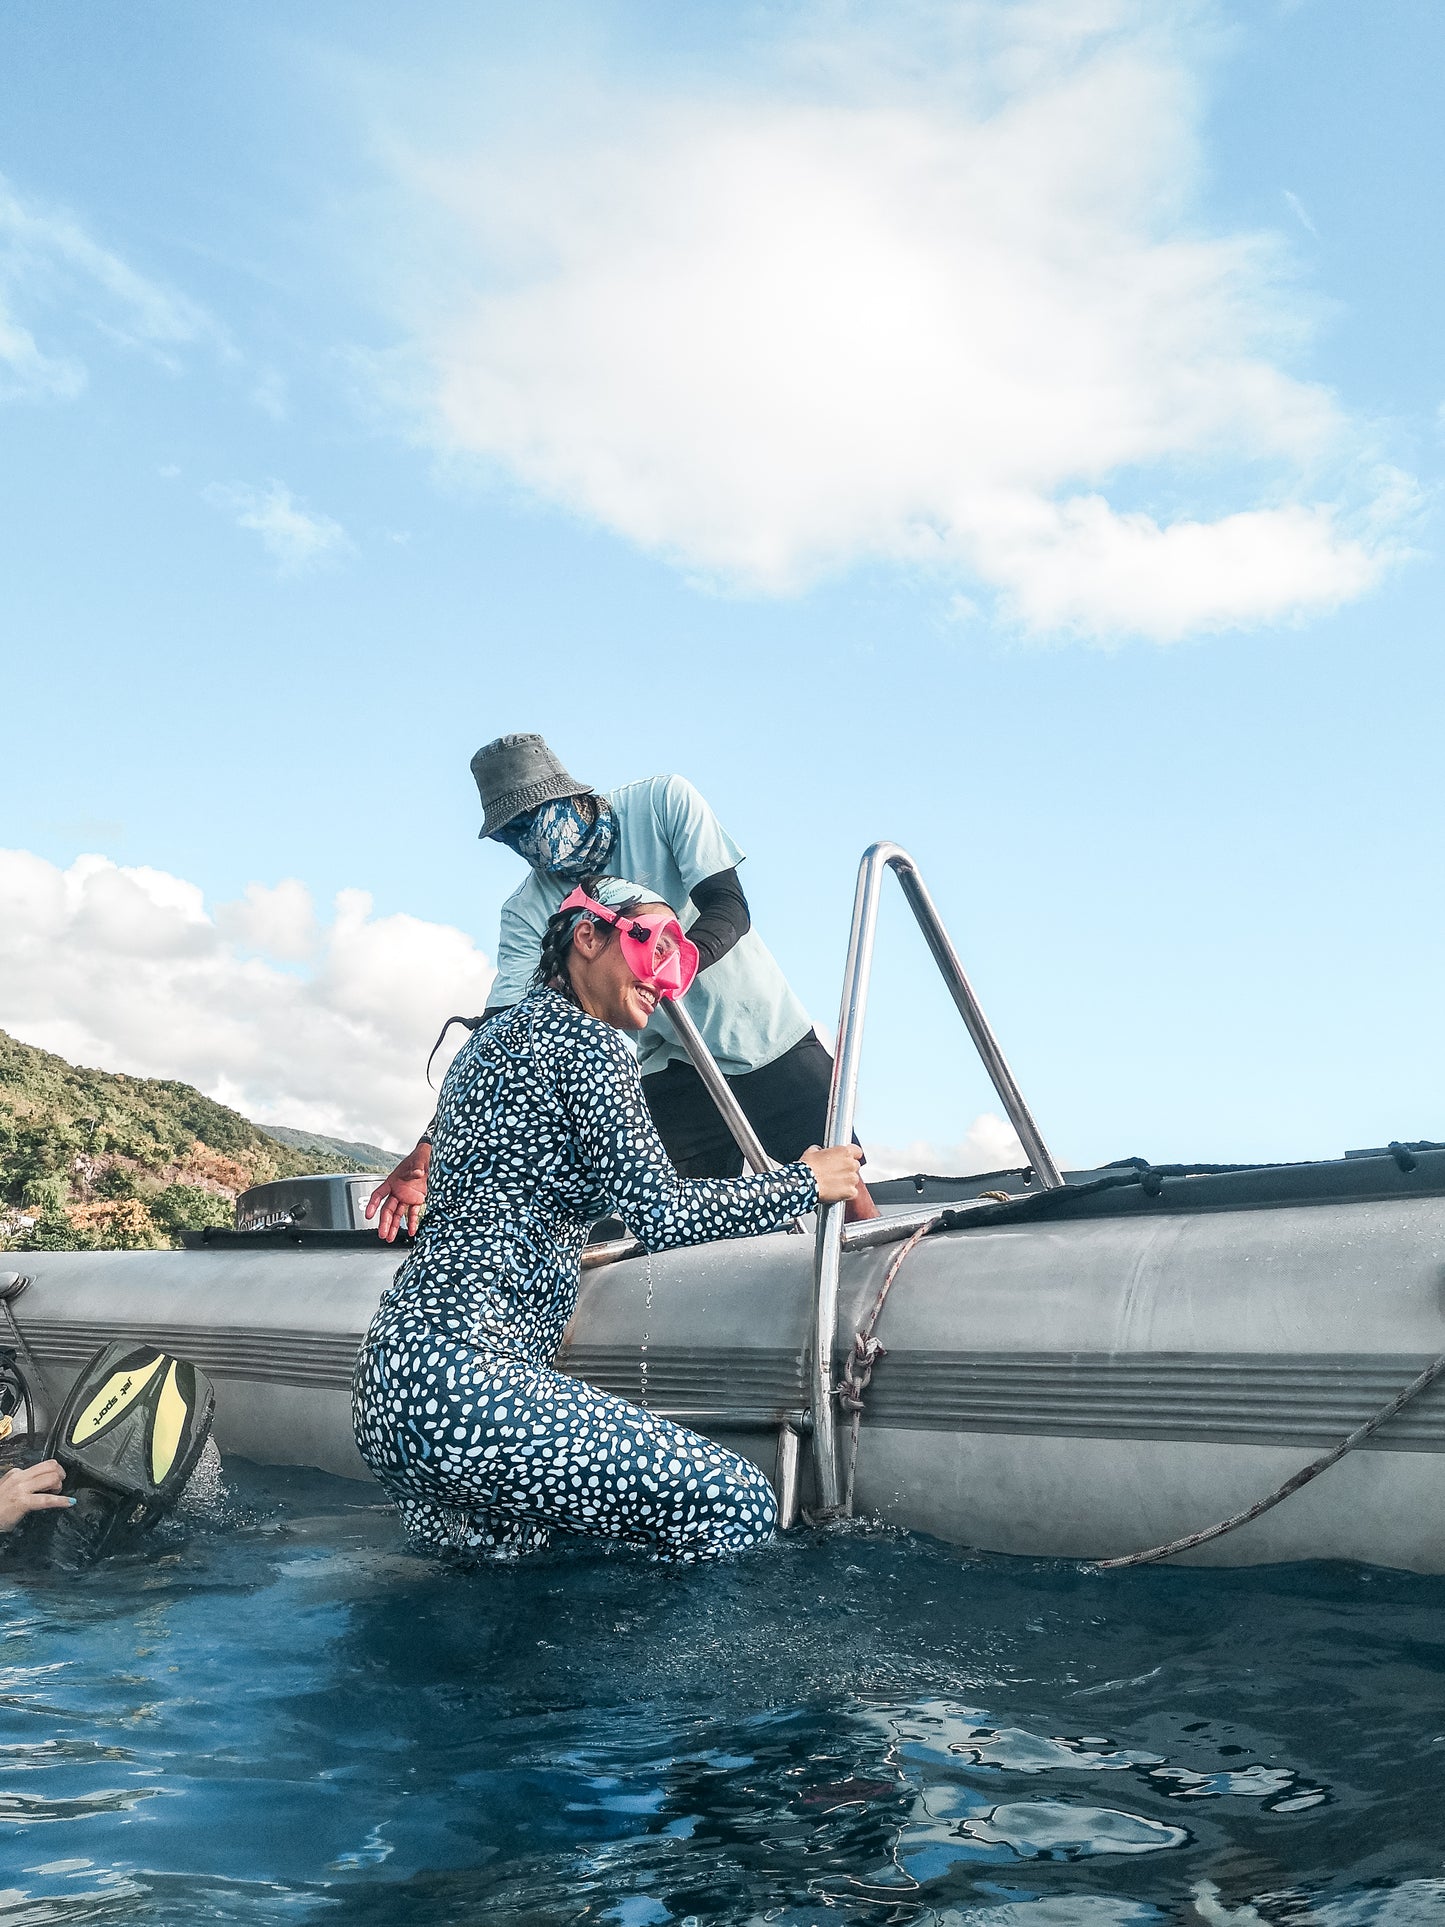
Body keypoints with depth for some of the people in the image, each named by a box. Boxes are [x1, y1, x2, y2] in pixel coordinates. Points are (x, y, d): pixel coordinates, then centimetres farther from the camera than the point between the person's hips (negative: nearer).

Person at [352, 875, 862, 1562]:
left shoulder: (494, 1034, 22)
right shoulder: (582, 1039, -6)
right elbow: (660, 1212, -13)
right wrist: (807, 1182, 0)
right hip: (462, 1381, -10)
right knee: (740, 1507, -12)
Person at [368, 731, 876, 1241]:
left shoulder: (663, 801, -13)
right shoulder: (526, 912, -9)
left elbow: (729, 910, -20)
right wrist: (430, 1147, -27)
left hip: (773, 1041, -1)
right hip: (676, 1074, 1)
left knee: (850, 1203, -3)